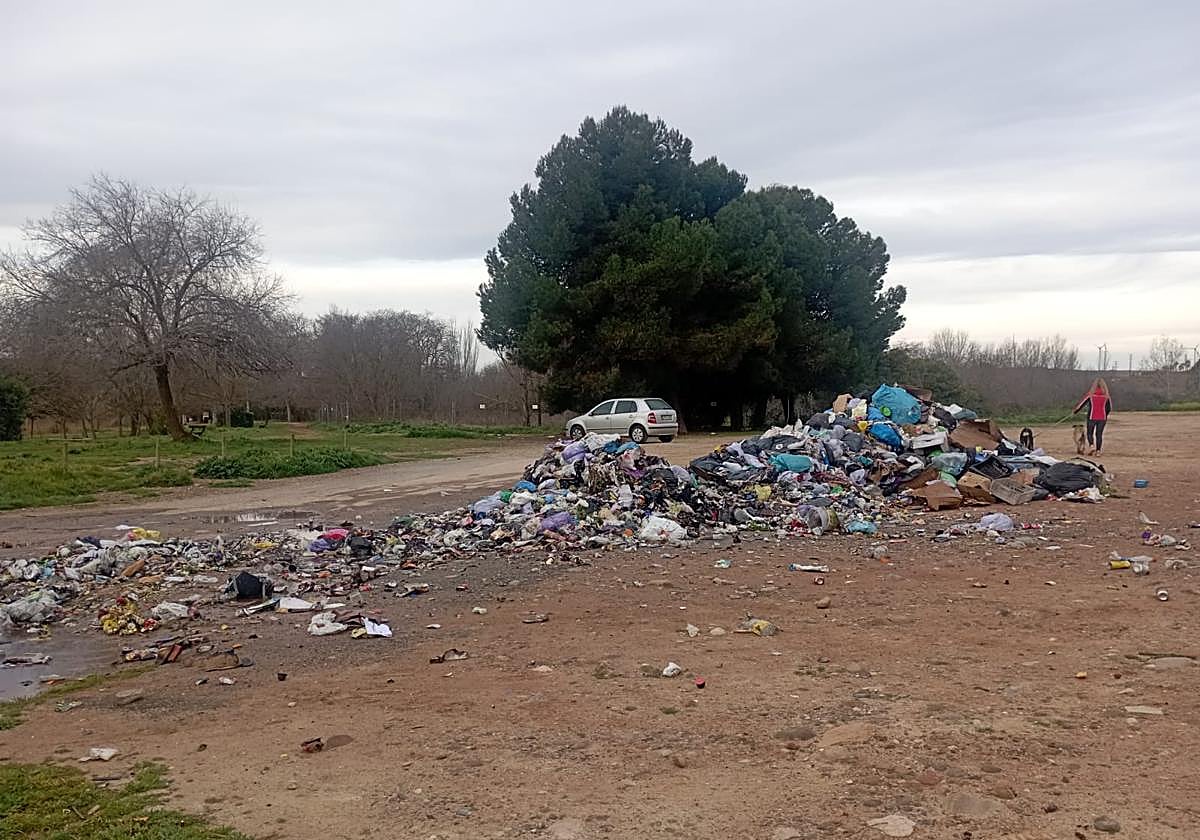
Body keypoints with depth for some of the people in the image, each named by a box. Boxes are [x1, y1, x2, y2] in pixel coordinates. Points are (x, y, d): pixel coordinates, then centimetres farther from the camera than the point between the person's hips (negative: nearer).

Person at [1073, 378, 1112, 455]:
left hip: (1092, 417, -2)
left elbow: (1082, 403, 1)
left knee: (1090, 433, 11)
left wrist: (1075, 412, 15)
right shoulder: (1106, 396, 0)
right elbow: (1109, 408, 7)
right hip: (1102, 418, 2)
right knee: (1099, 434, 10)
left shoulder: (1090, 394, -7)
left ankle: (1091, 445, -11)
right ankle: (1098, 450, 8)